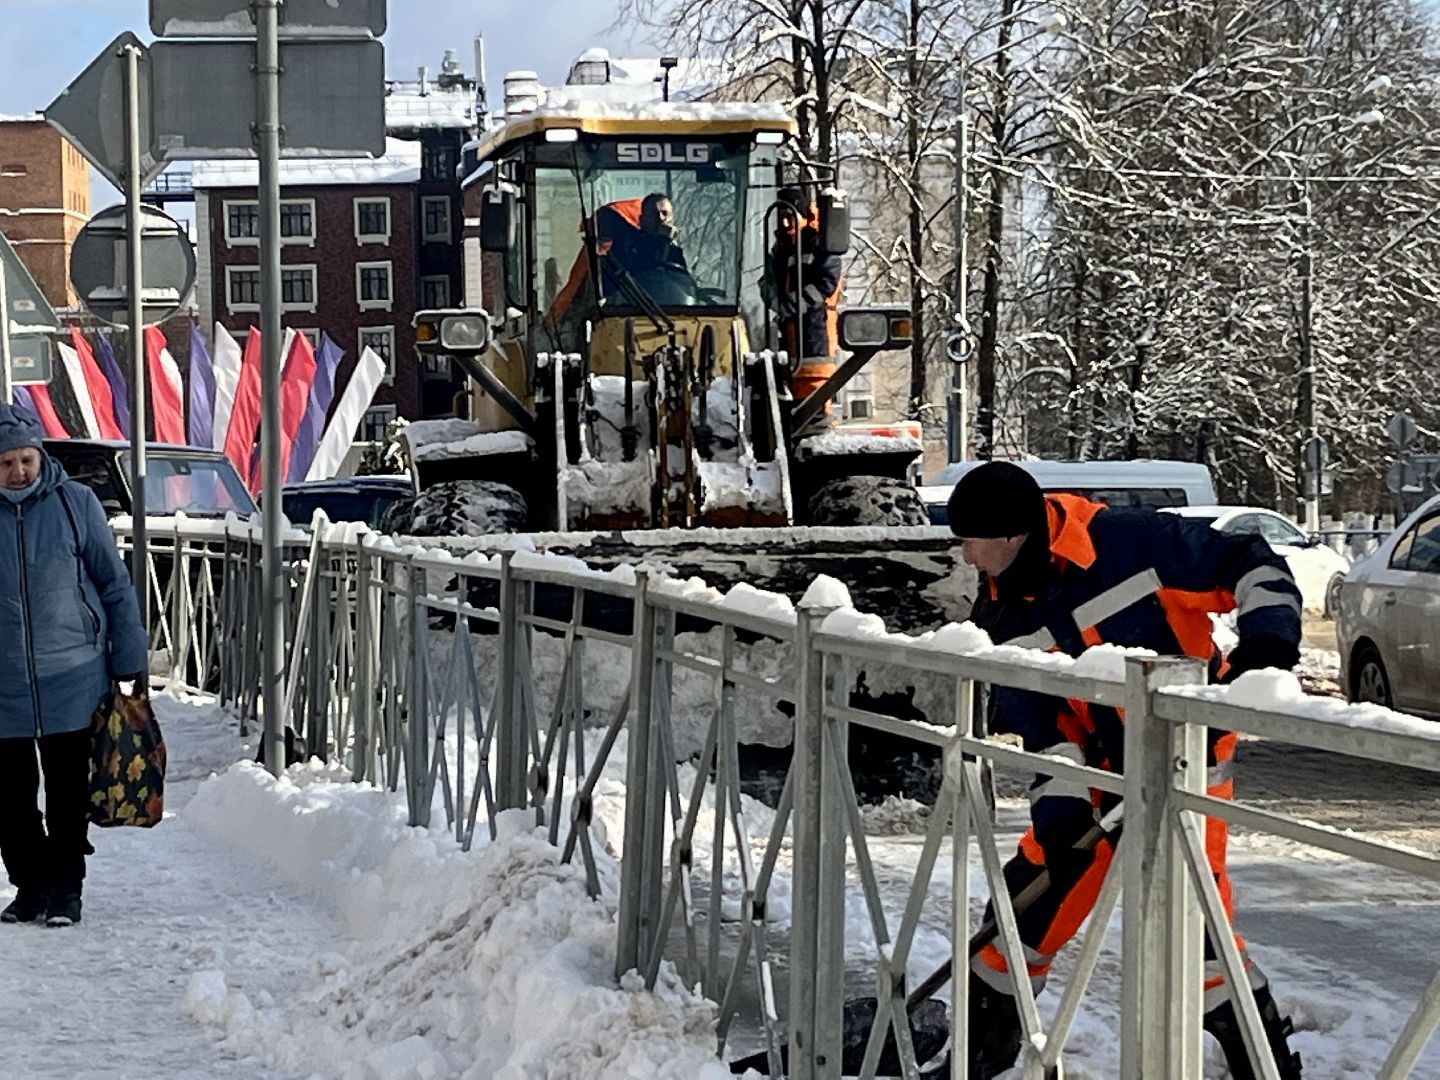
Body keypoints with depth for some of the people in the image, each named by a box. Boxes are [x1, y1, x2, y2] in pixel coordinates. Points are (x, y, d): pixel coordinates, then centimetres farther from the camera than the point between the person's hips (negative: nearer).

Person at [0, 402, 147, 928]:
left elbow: (115, 585, 3)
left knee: (68, 795, 5)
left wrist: (130, 664, 2)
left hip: (72, 681, -1)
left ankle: (64, 889, 14)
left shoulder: (76, 503, -2)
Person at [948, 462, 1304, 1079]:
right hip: (1100, 771, 6)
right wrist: (1058, 812, -14)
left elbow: (1251, 566, -14)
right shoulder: (1001, 616, -2)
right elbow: (1038, 724, -3)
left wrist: (1267, 637, -29)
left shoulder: (1132, 543, -21)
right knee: (1035, 890, 7)